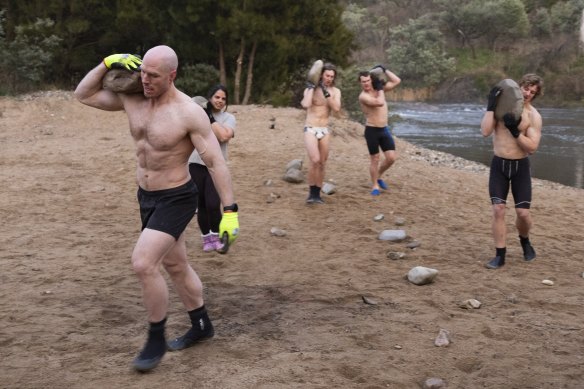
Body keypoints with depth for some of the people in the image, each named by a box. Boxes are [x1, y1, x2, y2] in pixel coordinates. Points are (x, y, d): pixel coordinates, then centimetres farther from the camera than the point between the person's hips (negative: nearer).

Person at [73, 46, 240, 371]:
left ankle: (156, 339, 1)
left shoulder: (189, 113, -22)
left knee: (143, 263, -18)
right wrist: (107, 63, -8)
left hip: (176, 199, -8)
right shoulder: (132, 100, -2)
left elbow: (216, 162, -20)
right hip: (147, 197, 8)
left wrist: (230, 211, -23)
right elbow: (83, 95, 7)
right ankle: (202, 326, 37)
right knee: (175, 265, 18)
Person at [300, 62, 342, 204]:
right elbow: (306, 105, -23)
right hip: (310, 130, -4)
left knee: (321, 164, 7)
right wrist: (311, 88, -16)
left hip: (325, 131, 4)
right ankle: (311, 193, -9)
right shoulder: (310, 89, -4)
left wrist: (326, 93, -15)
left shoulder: (335, 91, 5)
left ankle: (317, 194, 17)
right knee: (315, 160, -21)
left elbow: (336, 108, -12)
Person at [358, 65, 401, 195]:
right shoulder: (363, 96, -15)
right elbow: (380, 103, -28)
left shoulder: (379, 90, 6)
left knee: (391, 157, 1)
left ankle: (378, 177, 25)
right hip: (372, 130, -6)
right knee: (375, 159, 1)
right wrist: (380, 88, -13)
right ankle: (375, 186, 15)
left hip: (384, 129, 6)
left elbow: (397, 81, 8)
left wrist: (384, 70, 2)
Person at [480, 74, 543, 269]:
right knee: (498, 210, -6)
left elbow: (532, 147, -14)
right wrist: (491, 106, -19)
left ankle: (524, 240, 30)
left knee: (523, 213, -3)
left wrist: (515, 131, -24)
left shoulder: (534, 116, -5)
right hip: (498, 164, 1)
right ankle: (500, 255, 3)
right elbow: (485, 131, -15)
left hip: (520, 166, 0)